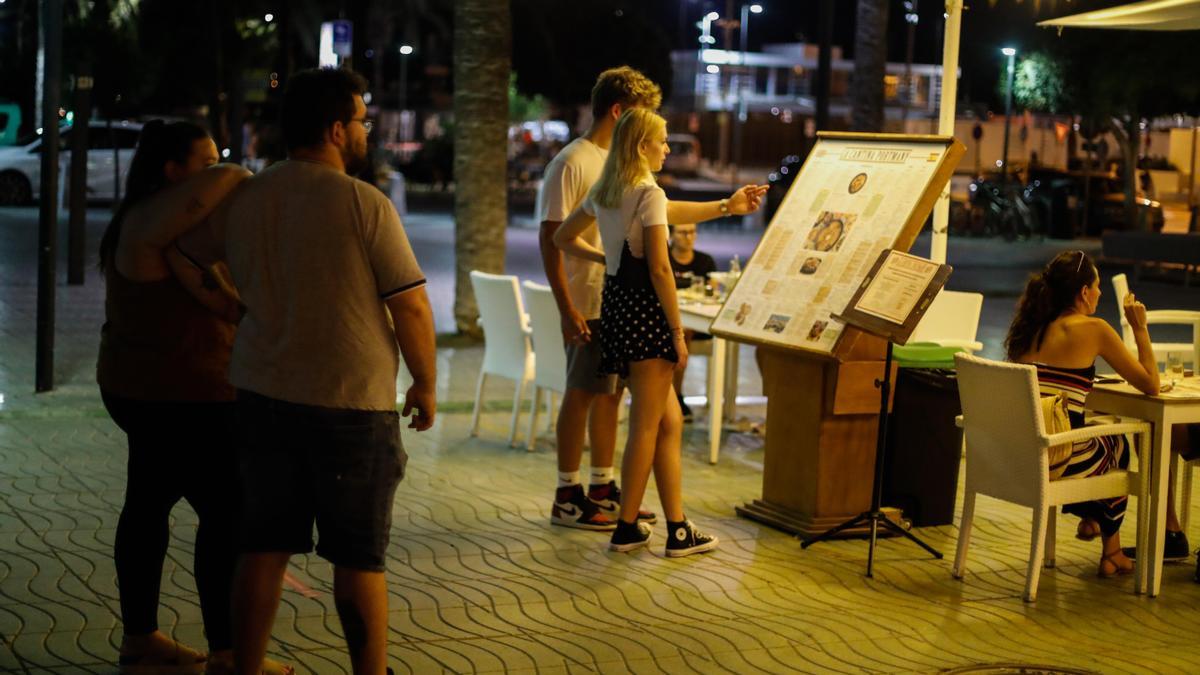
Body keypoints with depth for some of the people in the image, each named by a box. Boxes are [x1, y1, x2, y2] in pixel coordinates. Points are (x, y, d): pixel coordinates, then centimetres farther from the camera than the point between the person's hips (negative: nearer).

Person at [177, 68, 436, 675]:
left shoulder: (243, 199, 4)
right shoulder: (365, 204, -12)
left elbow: (182, 252, 18)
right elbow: (410, 306, -11)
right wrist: (424, 385, 2)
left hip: (263, 396, 5)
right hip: (353, 403, -5)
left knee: (263, 549, 11)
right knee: (358, 558, 6)